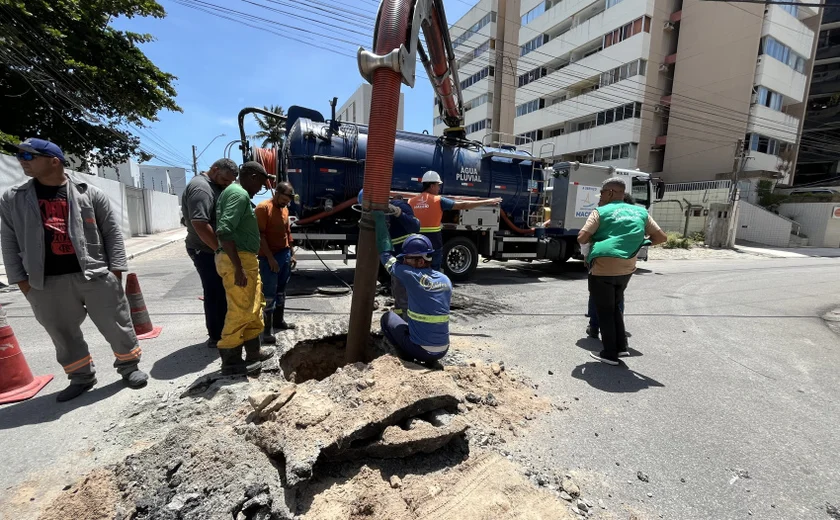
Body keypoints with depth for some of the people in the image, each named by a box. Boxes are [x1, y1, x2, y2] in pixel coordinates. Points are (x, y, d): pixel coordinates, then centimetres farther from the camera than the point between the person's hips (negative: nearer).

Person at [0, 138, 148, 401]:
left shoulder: (89, 193, 2)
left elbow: (112, 232, 1)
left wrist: (115, 268, -5)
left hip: (95, 275, -3)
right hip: (47, 282, 3)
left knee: (116, 326, 3)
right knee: (63, 334, 12)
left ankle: (129, 367, 20)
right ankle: (81, 377, 28)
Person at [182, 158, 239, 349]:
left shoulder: (213, 185, 14)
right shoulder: (201, 187, -19)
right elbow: (199, 223, -29)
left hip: (213, 250, 10)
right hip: (207, 252, -10)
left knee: (221, 293, 16)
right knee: (215, 294, -2)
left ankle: (222, 331, 28)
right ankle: (216, 337, 11)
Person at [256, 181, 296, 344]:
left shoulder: (285, 209, 12)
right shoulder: (263, 207, -12)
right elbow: (260, 235, -16)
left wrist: (291, 253, 14)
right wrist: (270, 257, -18)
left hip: (285, 255, 8)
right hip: (269, 257, -8)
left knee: (281, 291, 15)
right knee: (269, 293, -3)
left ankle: (279, 320, 27)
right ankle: (268, 328, 4)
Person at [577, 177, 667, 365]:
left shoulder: (601, 212, -3)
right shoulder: (640, 212, 12)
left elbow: (581, 238, -12)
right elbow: (661, 237, 13)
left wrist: (593, 238, 9)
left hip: (603, 269, -5)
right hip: (626, 269, 6)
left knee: (604, 311, 7)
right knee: (614, 307, 24)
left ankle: (610, 354, 15)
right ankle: (621, 346, 26)